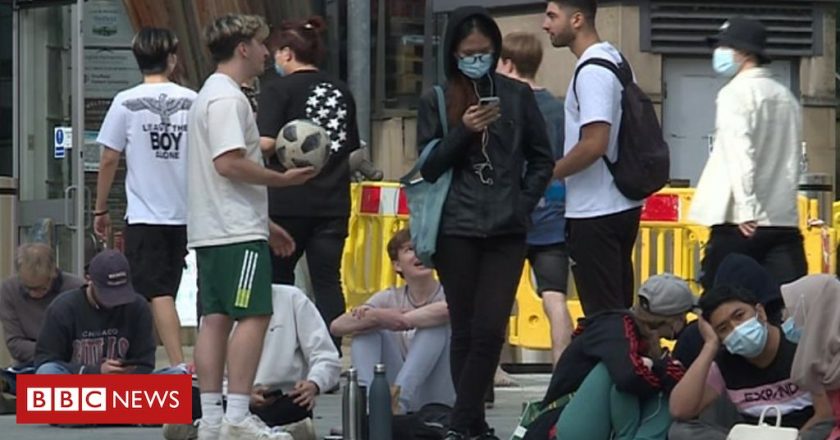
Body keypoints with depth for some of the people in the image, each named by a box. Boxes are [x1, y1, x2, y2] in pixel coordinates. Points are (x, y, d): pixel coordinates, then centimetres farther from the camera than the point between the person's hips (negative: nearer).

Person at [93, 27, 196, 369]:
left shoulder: (126, 103, -6)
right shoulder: (192, 102, 1)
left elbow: (109, 161, -4)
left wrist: (101, 209, 7)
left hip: (145, 216, -4)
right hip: (184, 213, 4)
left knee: (158, 294, -8)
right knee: (165, 293, 13)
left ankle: (179, 366, -21)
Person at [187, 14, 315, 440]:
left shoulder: (210, 95, 21)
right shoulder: (227, 98, -13)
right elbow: (229, 163, -23)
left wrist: (263, 223, 25)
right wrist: (282, 178, -12)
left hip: (210, 230, 10)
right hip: (237, 232, -10)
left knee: (215, 318, 7)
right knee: (253, 316, -10)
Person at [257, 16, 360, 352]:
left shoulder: (279, 89, -7)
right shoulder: (341, 92, 10)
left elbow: (266, 142, -16)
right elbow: (352, 148, 15)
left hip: (288, 200, -4)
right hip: (333, 202, 4)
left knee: (278, 279, 9)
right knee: (328, 282, 4)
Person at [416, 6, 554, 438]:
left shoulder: (517, 95, 5)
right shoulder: (435, 101, 4)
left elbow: (541, 159, 12)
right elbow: (428, 167, 0)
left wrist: (524, 204, 0)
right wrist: (464, 131, -13)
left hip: (507, 232, 0)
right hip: (456, 232, 0)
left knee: (490, 330, -8)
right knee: (465, 330, 3)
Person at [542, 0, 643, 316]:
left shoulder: (592, 71, -17)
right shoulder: (614, 59, 13)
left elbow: (594, 144, -25)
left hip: (595, 212, -10)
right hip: (621, 204, 10)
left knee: (602, 314, -5)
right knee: (620, 311, 13)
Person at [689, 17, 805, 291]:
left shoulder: (736, 93, -4)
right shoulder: (786, 97, 17)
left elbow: (739, 152, -16)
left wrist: (746, 208, -22)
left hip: (742, 221, -6)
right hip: (784, 219, 6)